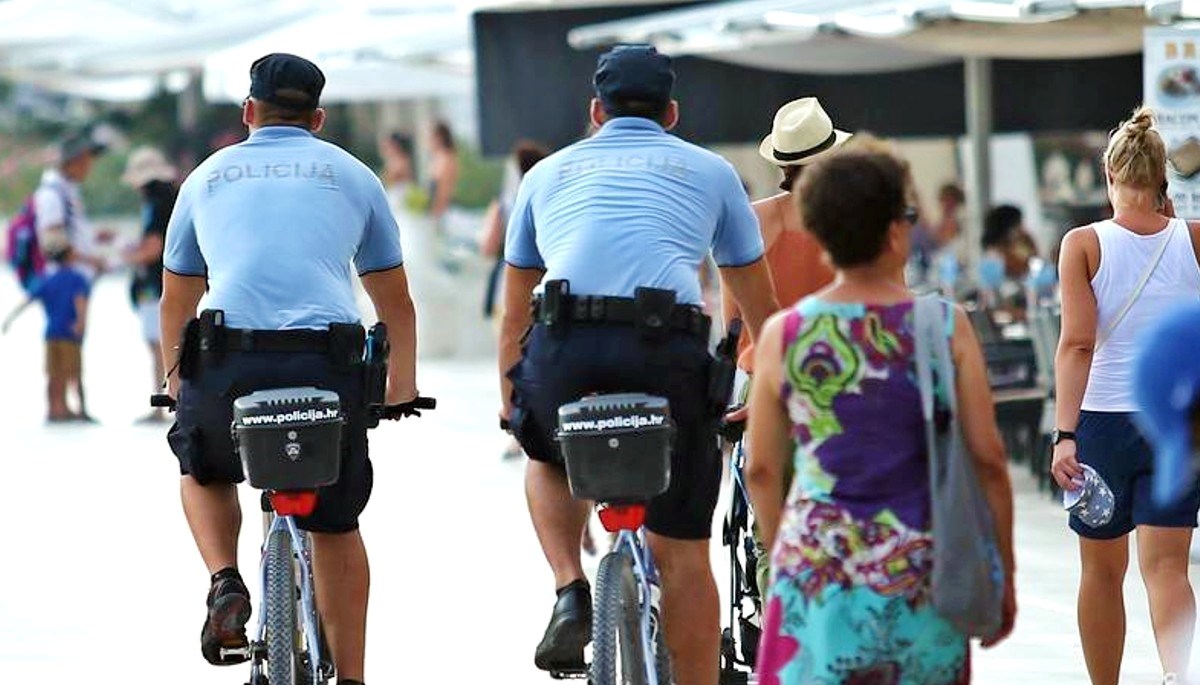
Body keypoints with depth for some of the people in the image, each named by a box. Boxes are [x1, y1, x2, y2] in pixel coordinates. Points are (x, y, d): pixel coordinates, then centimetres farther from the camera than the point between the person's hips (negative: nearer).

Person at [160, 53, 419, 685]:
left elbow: (176, 299, 31)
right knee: (336, 527, 17)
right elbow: (394, 300, 25)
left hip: (225, 358, 0)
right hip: (327, 361, 0)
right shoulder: (351, 176, 19)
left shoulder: (208, 177, 21)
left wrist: (175, 379, 47)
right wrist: (403, 383, 40)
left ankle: (224, 581, 6)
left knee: (204, 471, 30)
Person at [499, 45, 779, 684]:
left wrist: (509, 405, 44)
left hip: (563, 347, 1)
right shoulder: (709, 171, 24)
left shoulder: (549, 172, 27)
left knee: (548, 459, 33)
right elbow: (758, 303, 31)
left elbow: (514, 313, 32)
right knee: (682, 553, 10)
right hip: (669, 347, -1)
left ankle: (570, 591, 11)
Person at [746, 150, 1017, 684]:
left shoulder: (783, 336, -1)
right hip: (923, 577, 0)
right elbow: (988, 459, -2)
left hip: (818, 572, 0)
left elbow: (762, 470, 6)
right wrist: (1003, 573, 8)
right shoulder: (945, 326, -3)